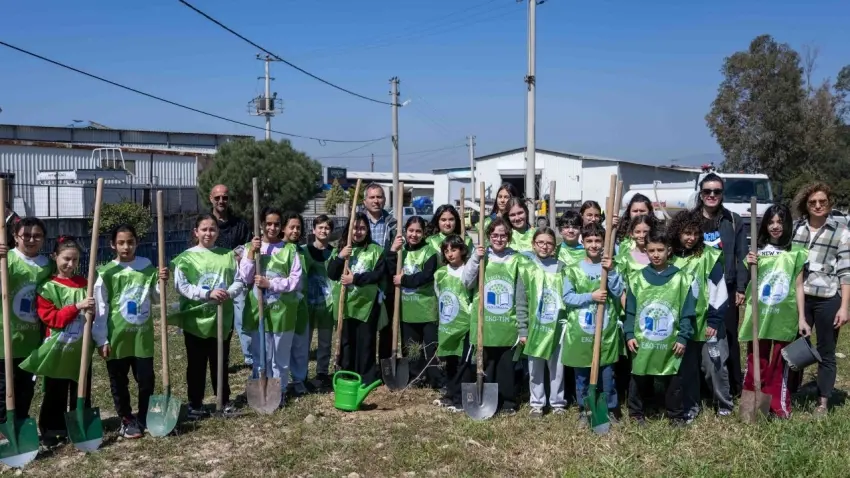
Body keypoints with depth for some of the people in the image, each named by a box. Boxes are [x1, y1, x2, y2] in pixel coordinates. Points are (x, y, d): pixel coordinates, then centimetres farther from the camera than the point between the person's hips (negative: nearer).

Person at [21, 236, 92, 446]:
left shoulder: (86, 284, 7)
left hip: (82, 350, 3)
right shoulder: (47, 287, -5)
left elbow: (94, 313, 15)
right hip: (57, 350, -3)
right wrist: (77, 307, -25)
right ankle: (51, 431, 18)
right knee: (55, 395, 6)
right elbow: (51, 318, -14)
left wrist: (92, 310, -9)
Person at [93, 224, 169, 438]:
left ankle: (144, 420, 21)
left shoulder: (148, 267, 2)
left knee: (147, 380, 6)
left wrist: (161, 282, -7)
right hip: (116, 336, -2)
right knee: (119, 383, 9)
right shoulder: (106, 273, -6)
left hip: (142, 335, 2)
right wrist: (101, 340, -8)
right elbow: (100, 308, -6)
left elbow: (156, 298, 12)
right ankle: (127, 421, 25)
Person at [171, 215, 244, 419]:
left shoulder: (228, 255, 5)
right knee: (196, 365, 9)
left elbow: (239, 282, 3)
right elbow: (182, 287, -12)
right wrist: (209, 293, -23)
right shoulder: (186, 257, -4)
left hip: (222, 319, 2)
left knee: (221, 363, 14)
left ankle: (225, 401, 27)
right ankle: (195, 404, 21)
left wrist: (228, 293, -18)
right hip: (195, 320, -2)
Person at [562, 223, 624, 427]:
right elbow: (567, 297, -6)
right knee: (581, 375, 10)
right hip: (579, 331, 0)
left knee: (607, 374, 8)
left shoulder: (611, 267, 2)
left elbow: (619, 293, -8)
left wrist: (610, 272, -19)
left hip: (606, 331, 0)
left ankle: (611, 410, 24)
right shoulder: (574, 270, -1)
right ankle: (584, 411, 24)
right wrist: (591, 296, -16)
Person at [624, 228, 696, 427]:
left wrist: (683, 337, -6)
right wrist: (629, 334, -4)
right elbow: (630, 311, 4)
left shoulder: (681, 278, -2)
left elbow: (687, 313, -1)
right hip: (642, 343, 1)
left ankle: (676, 415, 26)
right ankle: (636, 413, 27)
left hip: (670, 344, -1)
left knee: (673, 382, 10)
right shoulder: (637, 279, 2)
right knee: (639, 380, 12)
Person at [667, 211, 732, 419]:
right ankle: (691, 407, 24)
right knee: (687, 368, 10)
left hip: (707, 323, -3)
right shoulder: (670, 257, 1)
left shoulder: (709, 256, -7)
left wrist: (714, 321, -11)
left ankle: (724, 404, 24)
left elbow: (718, 291, -8)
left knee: (715, 366, 4)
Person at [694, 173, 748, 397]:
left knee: (729, 337, 4)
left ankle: (733, 387, 15)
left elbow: (741, 257, 2)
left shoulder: (733, 221, 3)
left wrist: (741, 288, -4)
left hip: (726, 288, 0)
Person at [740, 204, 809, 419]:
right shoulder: (758, 250, 4)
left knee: (779, 363, 8)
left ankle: (779, 406, 18)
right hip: (758, 315, 1)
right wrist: (749, 267, -12)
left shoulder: (796, 252, 1)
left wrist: (802, 318, 0)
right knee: (755, 362, 7)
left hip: (784, 317, -1)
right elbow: (749, 283, 8)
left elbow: (798, 287, 3)